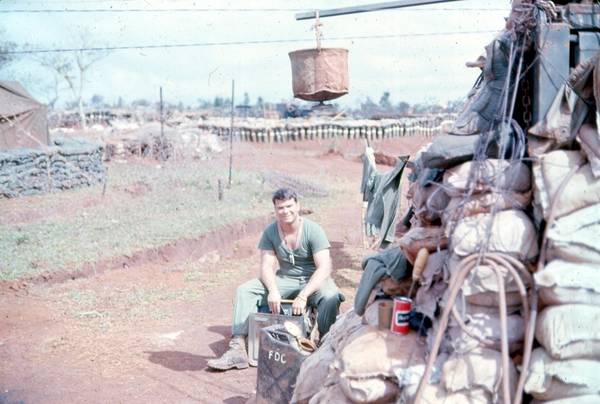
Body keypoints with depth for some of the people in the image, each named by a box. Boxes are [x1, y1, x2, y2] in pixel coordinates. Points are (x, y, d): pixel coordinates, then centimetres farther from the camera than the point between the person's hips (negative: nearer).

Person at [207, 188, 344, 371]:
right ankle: (237, 350, -21)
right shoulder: (270, 232, -2)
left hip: (313, 280, -4)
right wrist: (273, 290, -28)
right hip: (285, 280, 4)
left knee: (330, 297, -37)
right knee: (244, 290, -14)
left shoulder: (313, 230, -14)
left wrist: (303, 296, -33)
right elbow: (267, 266, -5)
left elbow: (324, 268, -21)